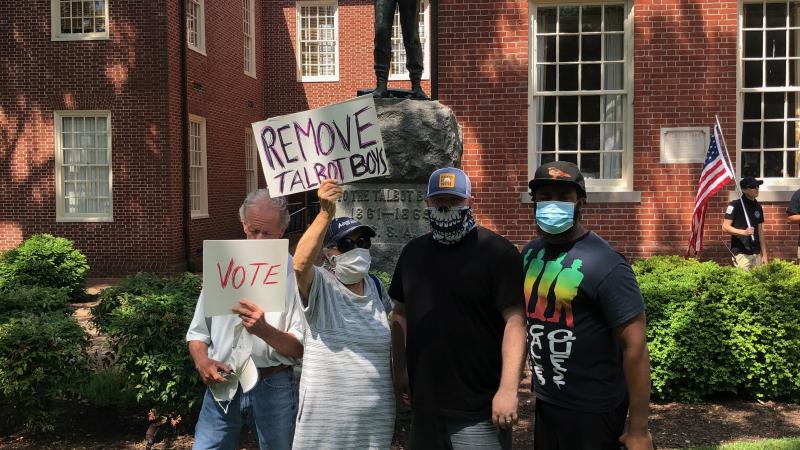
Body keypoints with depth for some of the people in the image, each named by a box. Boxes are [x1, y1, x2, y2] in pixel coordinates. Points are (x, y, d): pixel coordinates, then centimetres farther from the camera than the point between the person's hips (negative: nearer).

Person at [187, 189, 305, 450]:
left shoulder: (294, 275, -6)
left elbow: (300, 348, -8)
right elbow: (198, 332, 12)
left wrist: (264, 330, -24)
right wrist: (203, 362, -7)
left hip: (273, 388, -2)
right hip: (221, 387, 3)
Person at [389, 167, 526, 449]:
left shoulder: (498, 252, -10)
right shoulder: (412, 252, 9)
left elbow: (515, 322, -15)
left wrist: (508, 389, -21)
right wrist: (400, 370, 8)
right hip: (424, 404, 6)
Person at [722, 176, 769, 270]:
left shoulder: (758, 207, 13)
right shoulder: (735, 205, -7)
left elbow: (760, 231, 16)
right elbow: (725, 227, -11)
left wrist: (764, 254, 13)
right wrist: (744, 232, -26)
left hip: (756, 253, 6)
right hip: (741, 253, -6)